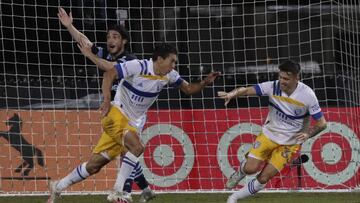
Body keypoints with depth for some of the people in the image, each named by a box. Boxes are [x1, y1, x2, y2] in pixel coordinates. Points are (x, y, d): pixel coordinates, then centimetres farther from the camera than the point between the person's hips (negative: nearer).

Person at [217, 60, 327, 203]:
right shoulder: (273, 87, -17)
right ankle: (238, 175, 25)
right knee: (250, 168, -14)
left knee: (263, 178, -8)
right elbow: (247, 90, -27)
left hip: (289, 143, -1)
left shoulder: (307, 95, -19)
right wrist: (233, 94, -49)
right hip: (269, 134, 1)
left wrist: (307, 134, -31)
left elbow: (321, 123, -12)